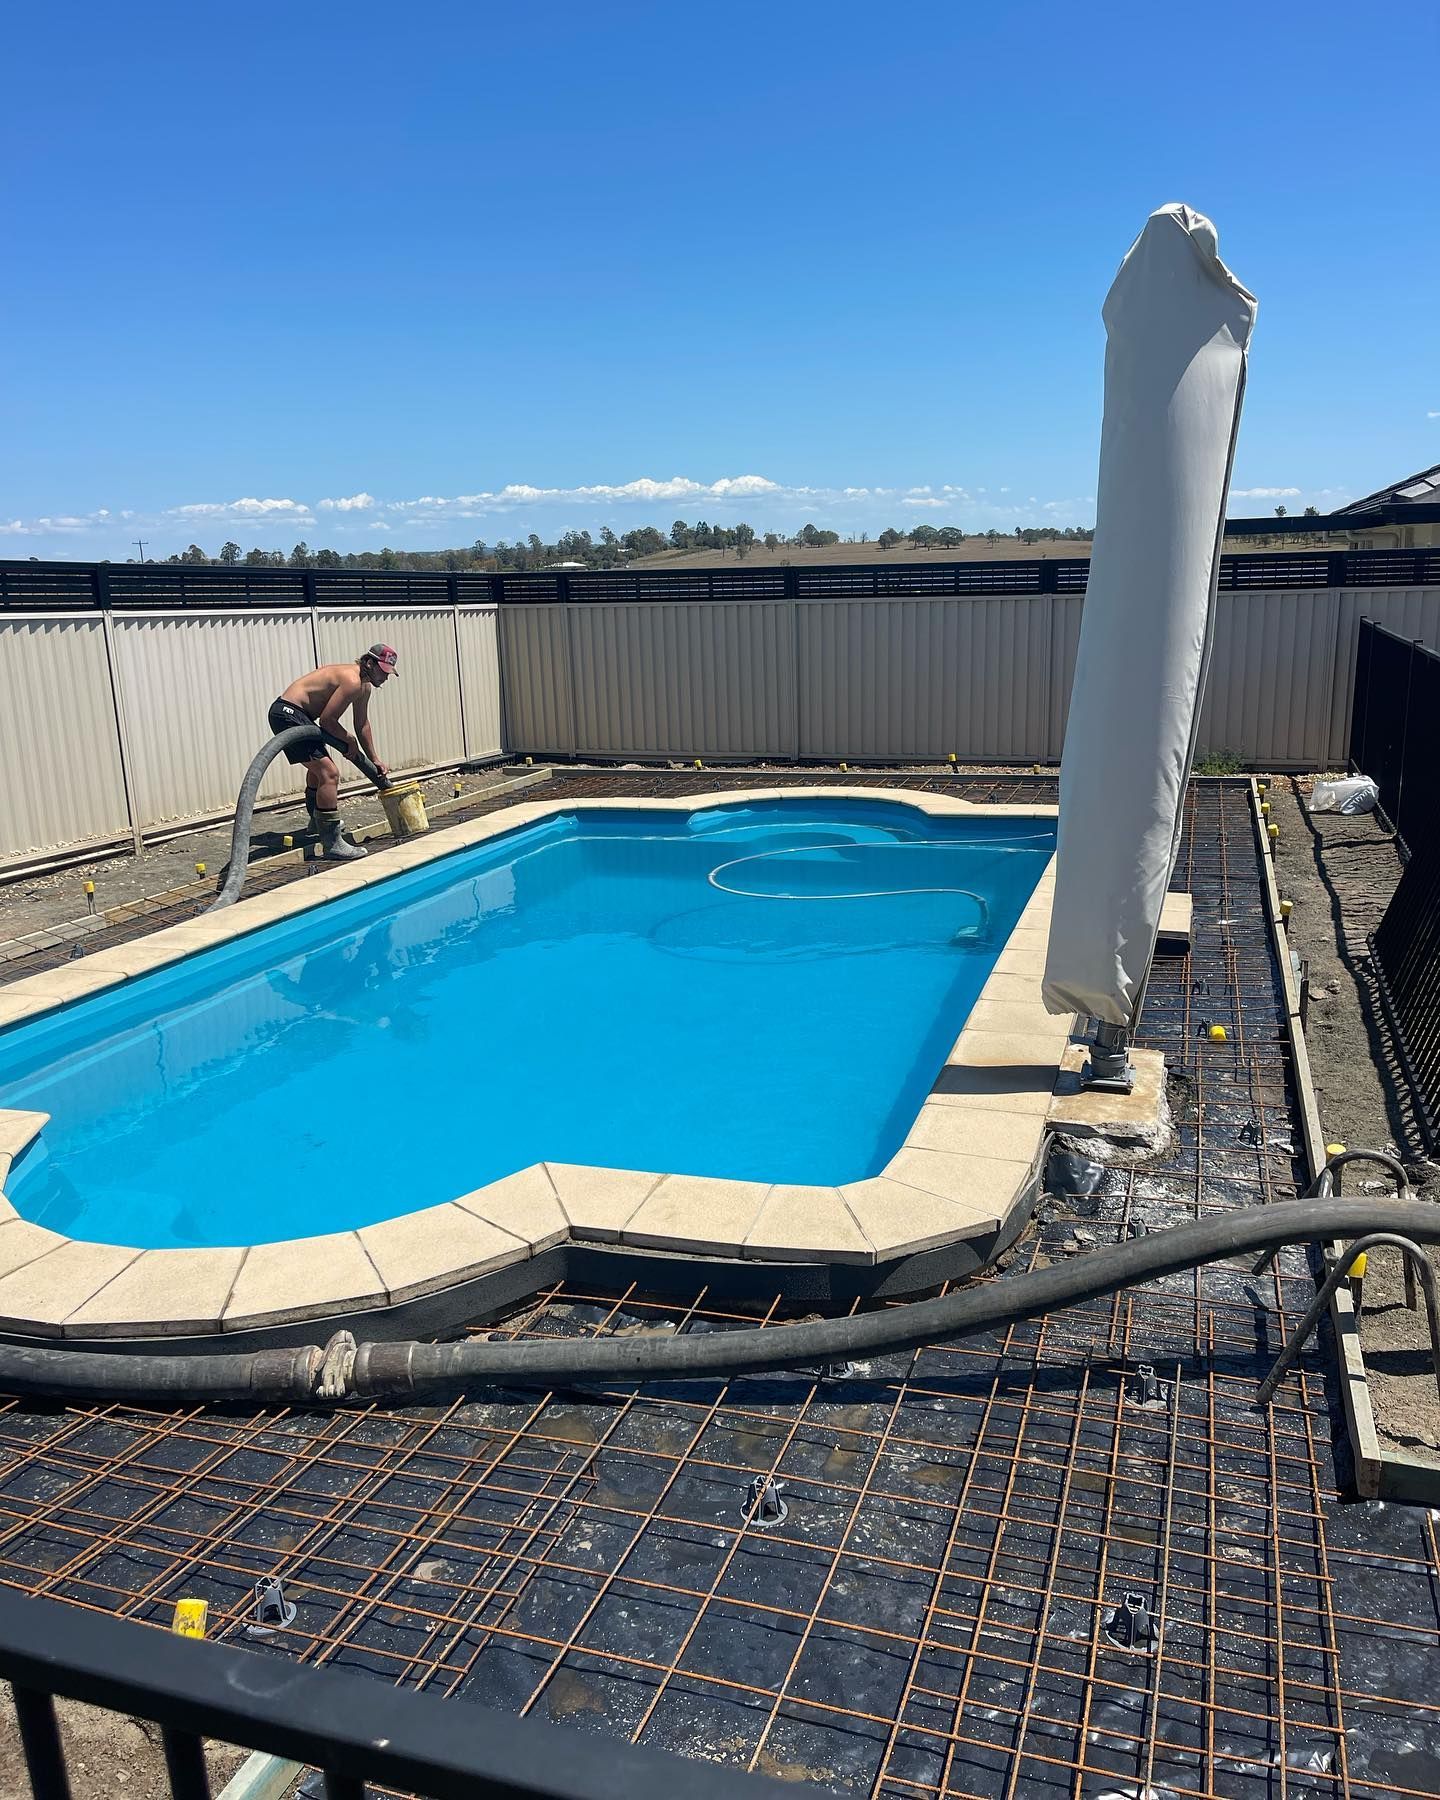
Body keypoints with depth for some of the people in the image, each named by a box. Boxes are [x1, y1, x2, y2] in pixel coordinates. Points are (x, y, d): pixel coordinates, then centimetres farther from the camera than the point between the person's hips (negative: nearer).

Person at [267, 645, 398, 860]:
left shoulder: (364, 687, 10)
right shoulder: (351, 681, -22)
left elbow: (362, 724, 21)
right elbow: (327, 720, -21)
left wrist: (374, 760, 24)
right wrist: (349, 740, -5)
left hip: (291, 714, 11)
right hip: (288, 714, -11)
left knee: (319, 766, 32)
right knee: (329, 773, -18)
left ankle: (318, 821, 56)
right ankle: (332, 843, -19)